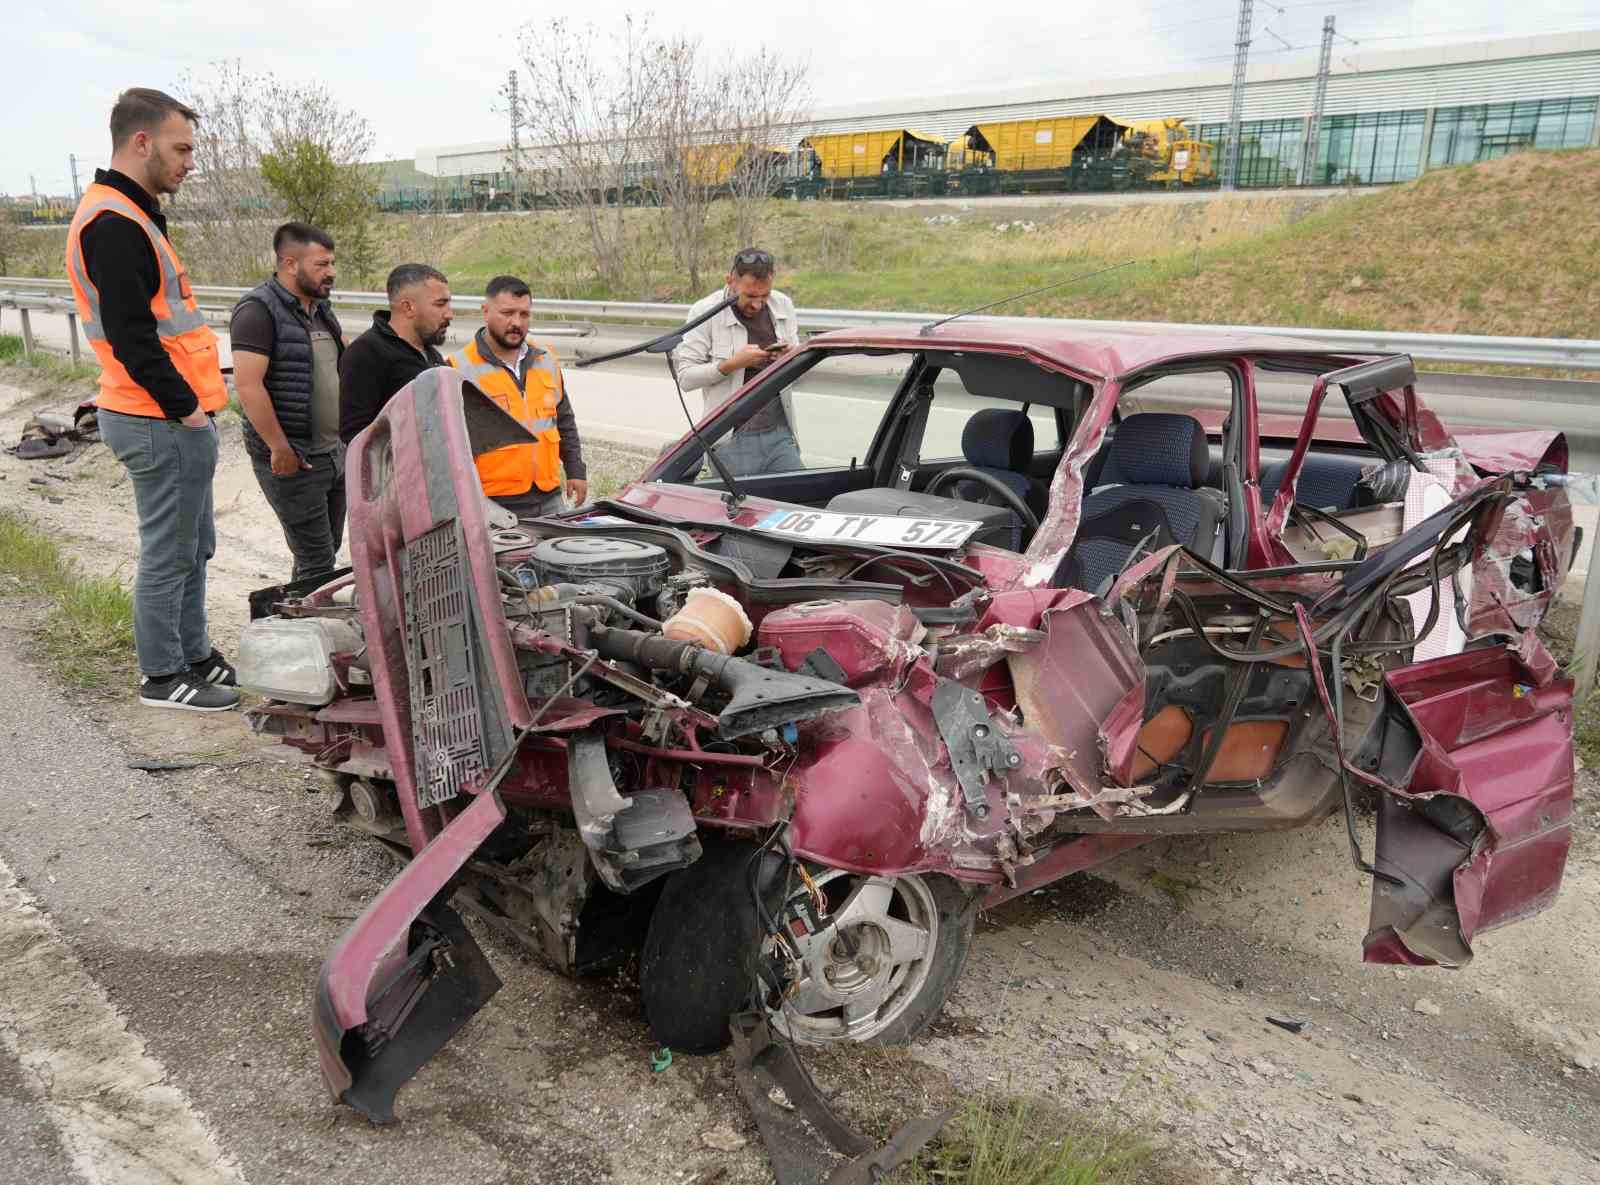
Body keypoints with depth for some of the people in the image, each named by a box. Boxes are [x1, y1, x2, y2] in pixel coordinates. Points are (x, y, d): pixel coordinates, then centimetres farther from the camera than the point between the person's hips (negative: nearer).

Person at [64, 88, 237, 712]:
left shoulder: (129, 216, 16)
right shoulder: (114, 224, -16)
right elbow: (131, 336, -22)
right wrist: (184, 407, -17)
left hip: (173, 417, 10)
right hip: (163, 423, -10)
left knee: (194, 547, 18)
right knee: (169, 555, 0)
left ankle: (194, 656, 30)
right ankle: (161, 677, 13)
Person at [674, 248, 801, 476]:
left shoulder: (783, 305, 9)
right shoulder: (705, 312, -5)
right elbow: (686, 377, -9)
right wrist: (733, 364, -19)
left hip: (780, 434, 4)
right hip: (732, 442, -4)